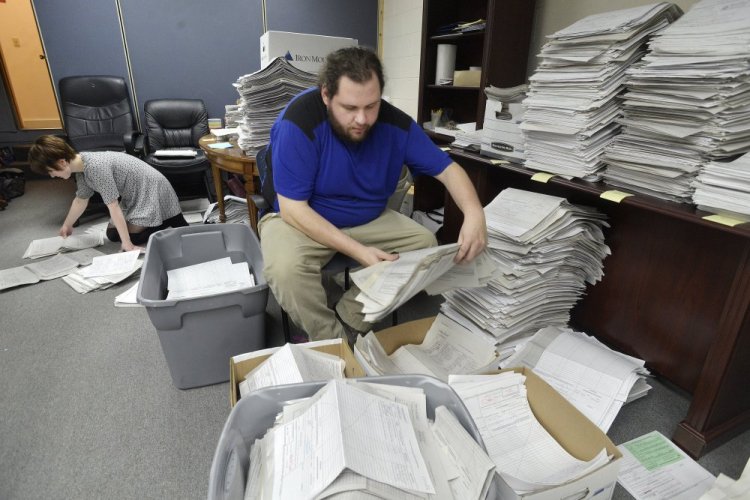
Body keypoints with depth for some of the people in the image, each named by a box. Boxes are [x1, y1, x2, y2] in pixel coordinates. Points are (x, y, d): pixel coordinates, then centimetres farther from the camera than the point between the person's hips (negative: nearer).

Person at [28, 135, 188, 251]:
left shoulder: (96, 167, -29)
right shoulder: (81, 166, -1)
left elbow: (113, 206, -29)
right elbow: (80, 201, 16)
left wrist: (128, 244, -26)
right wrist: (67, 225, 30)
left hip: (151, 192, -9)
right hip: (134, 196, 9)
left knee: (131, 239, -13)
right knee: (112, 234, 11)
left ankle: (170, 222, -1)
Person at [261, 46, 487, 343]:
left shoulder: (395, 123, -13)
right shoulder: (300, 120, -25)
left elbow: (447, 169, -7)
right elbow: (293, 208, -26)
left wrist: (474, 214, -28)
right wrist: (358, 251, -34)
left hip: (368, 220, 5)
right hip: (301, 220, -4)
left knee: (425, 243, -13)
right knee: (285, 266, -34)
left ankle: (348, 325, -8)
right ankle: (332, 342, -8)